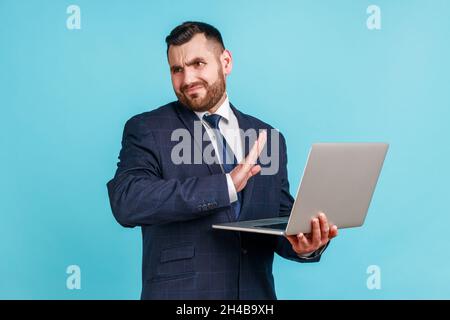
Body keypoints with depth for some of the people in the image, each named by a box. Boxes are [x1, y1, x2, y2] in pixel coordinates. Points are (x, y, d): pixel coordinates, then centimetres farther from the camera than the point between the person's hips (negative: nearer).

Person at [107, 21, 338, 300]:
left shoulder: (267, 138, 7)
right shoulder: (146, 130, -3)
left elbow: (282, 221, 8)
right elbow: (126, 202, -19)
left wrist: (306, 243, -14)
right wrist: (225, 185, -24)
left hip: (255, 293, 3)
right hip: (179, 293, -3)